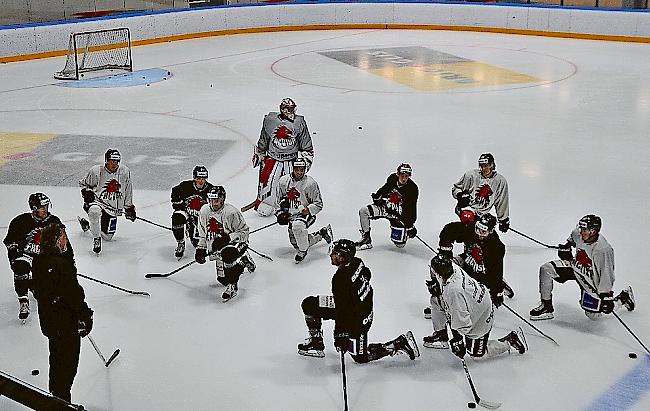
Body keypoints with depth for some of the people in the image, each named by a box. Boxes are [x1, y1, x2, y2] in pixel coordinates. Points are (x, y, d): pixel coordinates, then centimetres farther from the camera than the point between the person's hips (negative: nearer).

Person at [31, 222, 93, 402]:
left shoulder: (39, 261, -2)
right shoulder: (62, 265, -28)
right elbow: (74, 295, -24)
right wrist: (85, 317, -11)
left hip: (48, 319, 9)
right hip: (66, 324, -8)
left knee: (56, 359, 24)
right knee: (68, 363, 7)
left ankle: (54, 395, 39)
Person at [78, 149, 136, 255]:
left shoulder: (125, 172, -2)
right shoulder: (96, 171, -11)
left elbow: (128, 191, 10)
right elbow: (83, 183, 5)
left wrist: (129, 207, 11)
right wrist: (87, 193, -13)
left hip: (113, 208, 4)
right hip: (97, 202, -4)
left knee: (108, 236, 6)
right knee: (95, 211, -41)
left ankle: (87, 224, 34)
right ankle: (96, 239, -21)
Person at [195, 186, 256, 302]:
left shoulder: (231, 212, -20)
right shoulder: (204, 211, -1)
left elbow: (244, 231, -15)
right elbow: (203, 233, 13)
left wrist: (228, 238, -28)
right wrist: (200, 249, 6)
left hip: (235, 243, -7)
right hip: (218, 246, 7)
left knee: (227, 254, -41)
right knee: (222, 278, 2)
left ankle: (232, 286, -27)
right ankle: (244, 260, 29)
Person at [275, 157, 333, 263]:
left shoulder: (310, 183, -14)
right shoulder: (283, 181, -1)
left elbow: (319, 204, -9)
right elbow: (278, 200, 11)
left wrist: (308, 209, -25)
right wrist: (280, 213, -1)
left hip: (305, 214, -6)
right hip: (291, 214, 6)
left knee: (297, 226, -40)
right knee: (296, 244, 13)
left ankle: (303, 250, -16)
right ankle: (322, 233, 33)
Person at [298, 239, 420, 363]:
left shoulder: (340, 279, -32)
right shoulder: (357, 262, -9)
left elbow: (343, 312, -28)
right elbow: (367, 275, 15)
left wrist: (340, 334, -19)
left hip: (358, 318, -9)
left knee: (360, 357, 4)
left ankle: (400, 343, 5)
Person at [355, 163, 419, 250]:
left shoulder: (412, 188, -19)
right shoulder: (392, 178, -9)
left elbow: (412, 208, -16)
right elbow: (384, 189, 13)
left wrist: (411, 225, -19)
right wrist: (377, 196, -2)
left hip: (399, 214, -4)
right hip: (386, 206, 4)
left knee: (400, 245, -10)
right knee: (363, 211, -15)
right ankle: (366, 238, -4)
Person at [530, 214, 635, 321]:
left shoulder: (604, 250, -33)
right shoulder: (578, 233, -16)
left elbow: (607, 275, -26)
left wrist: (606, 296, -26)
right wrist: (567, 245, 3)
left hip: (592, 279, -6)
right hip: (576, 267, 6)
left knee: (593, 315, -6)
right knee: (546, 269, -12)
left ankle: (623, 298, 18)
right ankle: (546, 307, 0)